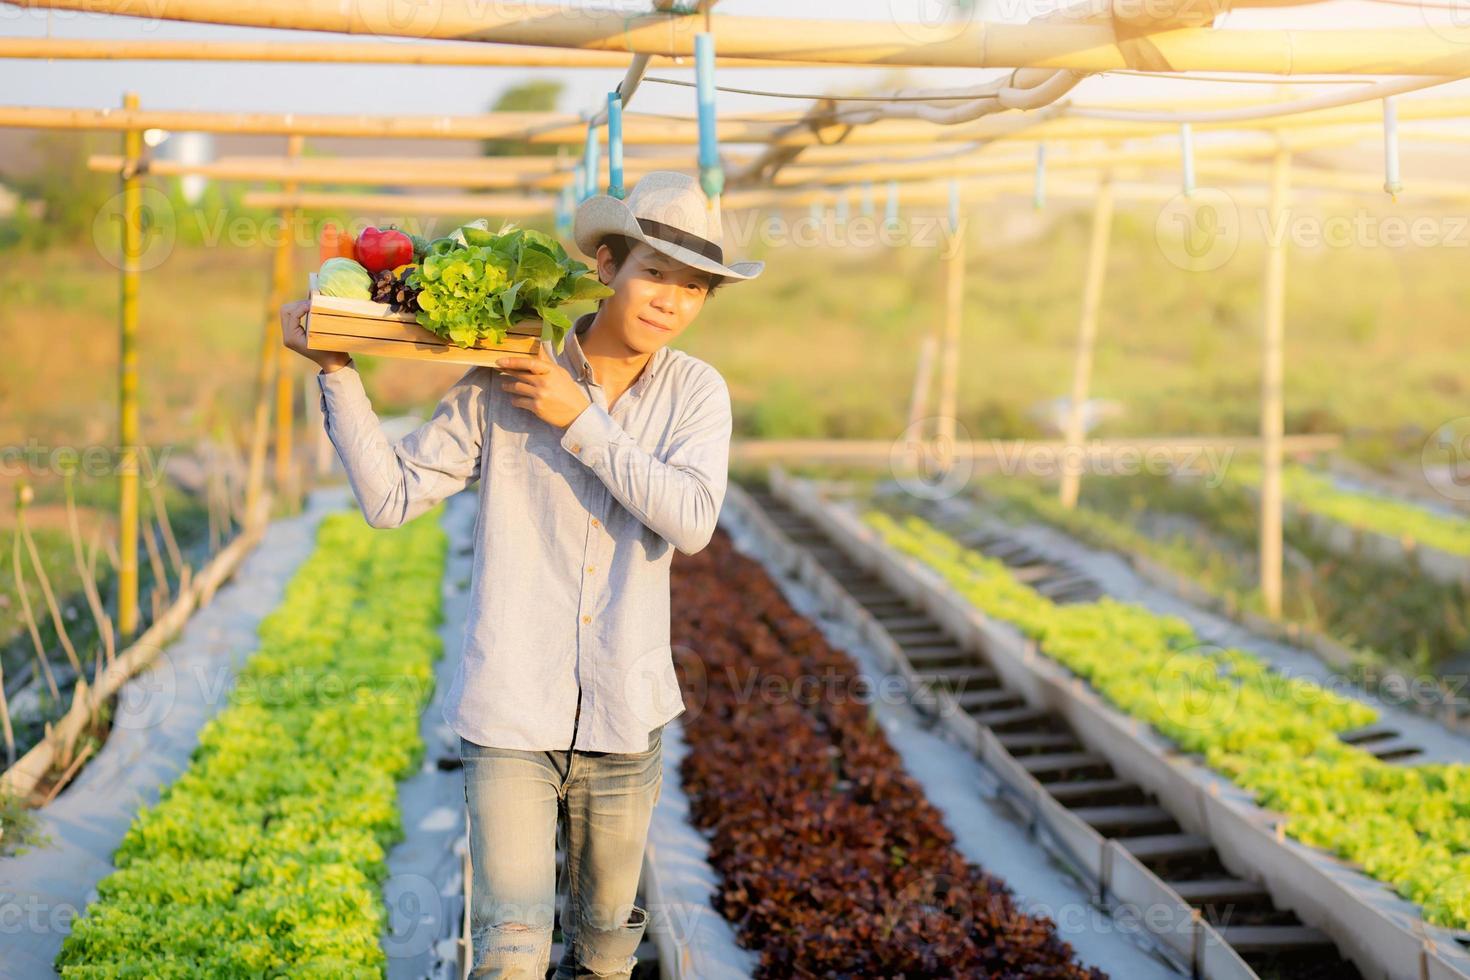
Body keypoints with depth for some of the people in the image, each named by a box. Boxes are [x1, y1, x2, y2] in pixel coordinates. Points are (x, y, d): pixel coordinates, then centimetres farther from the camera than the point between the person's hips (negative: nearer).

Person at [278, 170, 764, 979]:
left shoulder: (696, 392, 0)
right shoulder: (501, 384, -4)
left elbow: (691, 519, -16)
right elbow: (389, 495, -4)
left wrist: (580, 418, -17)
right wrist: (335, 372, -11)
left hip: (623, 720, 2)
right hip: (510, 711, -2)